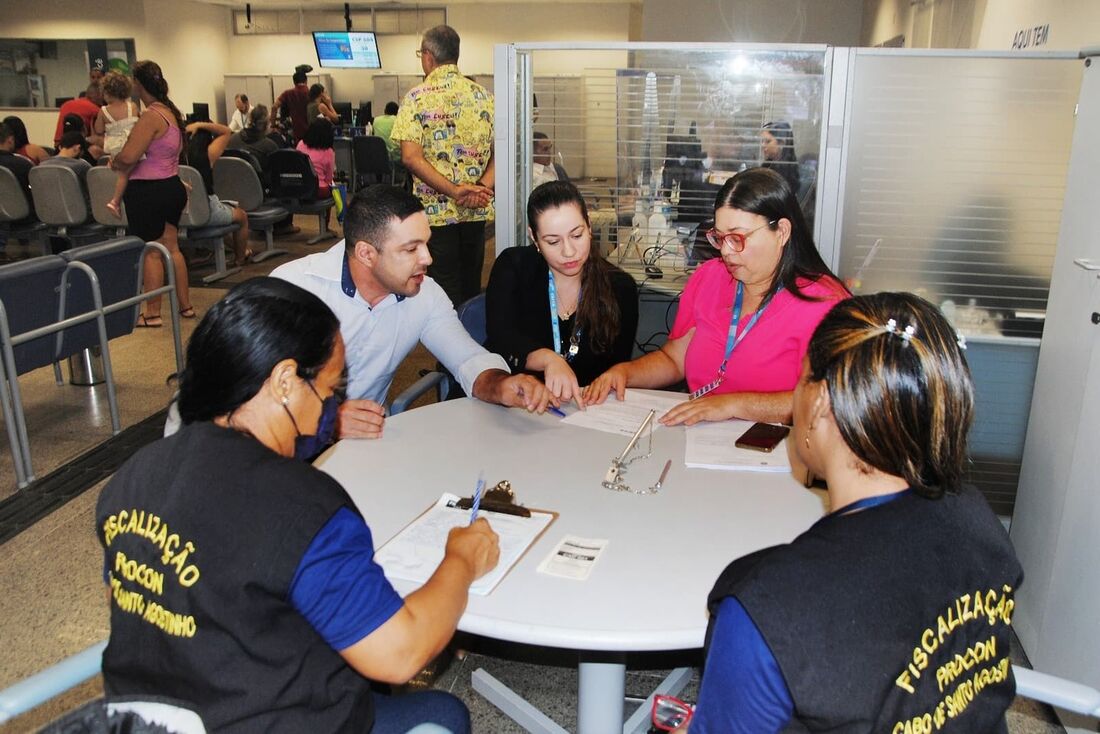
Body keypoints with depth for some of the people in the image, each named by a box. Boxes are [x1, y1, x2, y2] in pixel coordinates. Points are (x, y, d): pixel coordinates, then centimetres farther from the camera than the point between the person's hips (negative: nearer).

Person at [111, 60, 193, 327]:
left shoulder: (151, 116, -19)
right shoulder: (172, 112, 9)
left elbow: (128, 157, -24)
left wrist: (113, 162, -1)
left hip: (148, 191, -9)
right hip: (172, 185, 9)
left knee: (151, 252, 0)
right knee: (171, 247, 16)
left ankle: (153, 313, 8)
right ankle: (185, 305, 23)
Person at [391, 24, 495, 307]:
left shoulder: (417, 97, -6)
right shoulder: (482, 95, 7)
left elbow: (410, 157, -16)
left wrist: (454, 191, -18)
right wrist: (483, 186, -10)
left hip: (436, 209, -4)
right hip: (477, 210, 4)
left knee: (445, 292, 3)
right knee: (471, 286, 15)